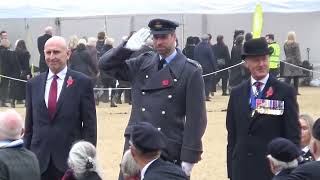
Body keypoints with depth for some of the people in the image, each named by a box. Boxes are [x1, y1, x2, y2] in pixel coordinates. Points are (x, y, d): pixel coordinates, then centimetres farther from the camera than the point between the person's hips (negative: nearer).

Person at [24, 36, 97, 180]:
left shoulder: (82, 82, -1)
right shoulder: (33, 84, 10)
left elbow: (90, 125, -1)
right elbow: (29, 125, 13)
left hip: (71, 159, -3)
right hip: (39, 161, 3)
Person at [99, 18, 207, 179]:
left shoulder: (191, 71, -2)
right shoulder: (142, 63, 10)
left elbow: (196, 118, -5)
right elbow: (105, 65, 11)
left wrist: (188, 158, -9)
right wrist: (127, 47, -6)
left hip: (170, 152, -3)